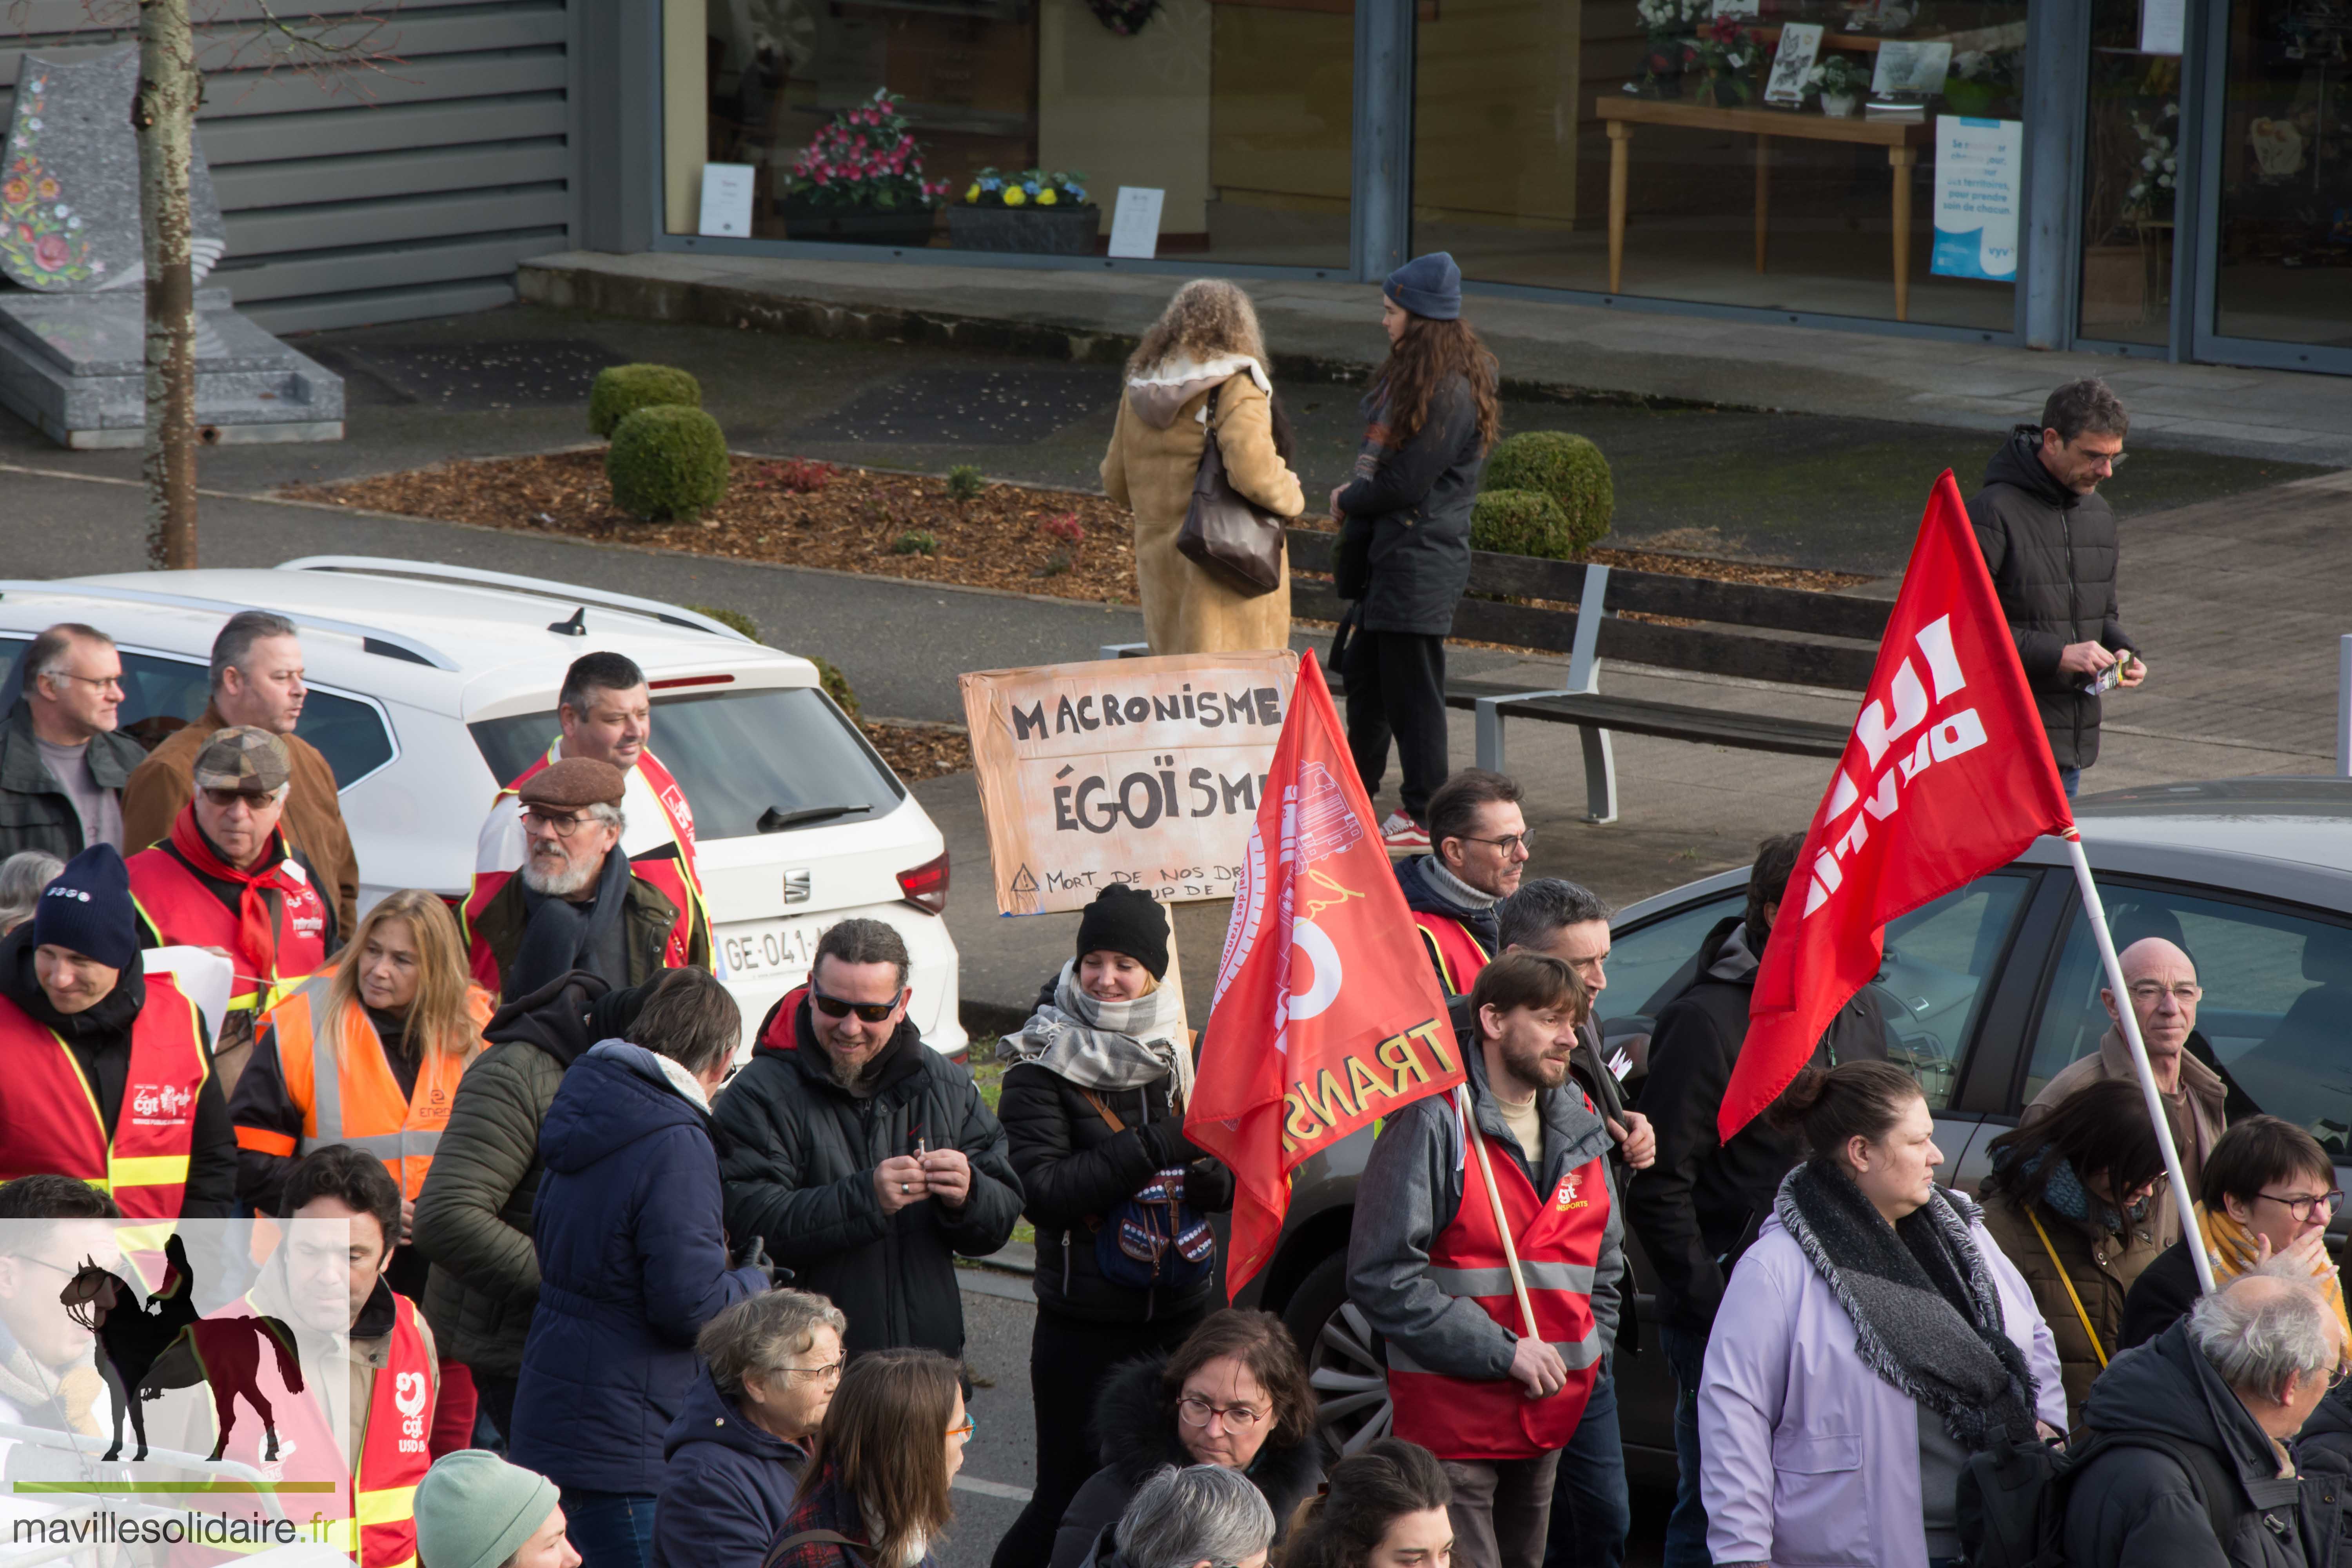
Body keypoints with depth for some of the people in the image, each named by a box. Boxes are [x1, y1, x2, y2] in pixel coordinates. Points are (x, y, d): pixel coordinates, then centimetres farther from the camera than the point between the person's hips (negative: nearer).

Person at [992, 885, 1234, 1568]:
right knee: (1067, 1496, 0)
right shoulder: (1041, 1068, -7)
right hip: (1084, 1326, -4)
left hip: (1184, 1314, 5)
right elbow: (1041, 1191, -18)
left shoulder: (1186, 1052, 6)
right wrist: (1150, 1150, -22)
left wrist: (1219, 1179, -12)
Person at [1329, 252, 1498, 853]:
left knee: (1412, 690, -5)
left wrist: (1349, 502, -4)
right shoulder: (1409, 374, 14)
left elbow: (1408, 483, -19)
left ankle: (1425, 817, 3)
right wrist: (1354, 500, 3)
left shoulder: (1451, 391, -18)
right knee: (1362, 672, 17)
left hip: (1422, 561, -10)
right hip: (1386, 552, 10)